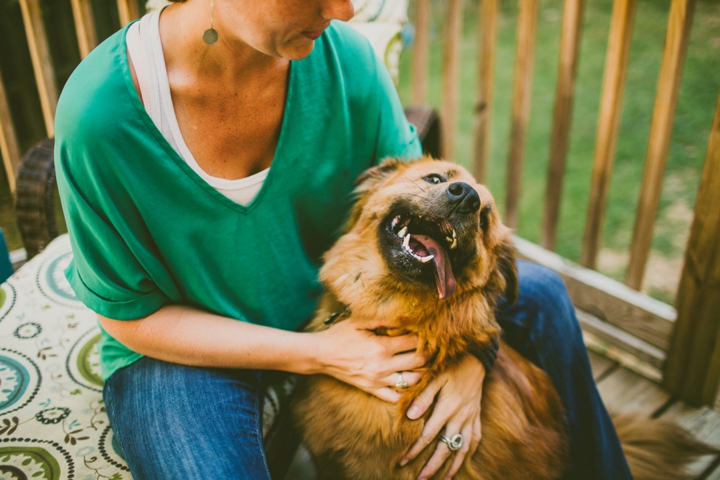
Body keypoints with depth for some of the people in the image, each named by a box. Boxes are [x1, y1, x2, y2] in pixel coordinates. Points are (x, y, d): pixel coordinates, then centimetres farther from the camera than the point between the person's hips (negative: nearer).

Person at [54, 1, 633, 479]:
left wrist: (465, 349, -17)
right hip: (189, 345, -3)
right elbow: (128, 315, -16)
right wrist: (314, 353, -23)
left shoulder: (342, 54, -17)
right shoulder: (100, 115, -27)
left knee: (537, 295, 1)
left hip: (333, 298, 4)